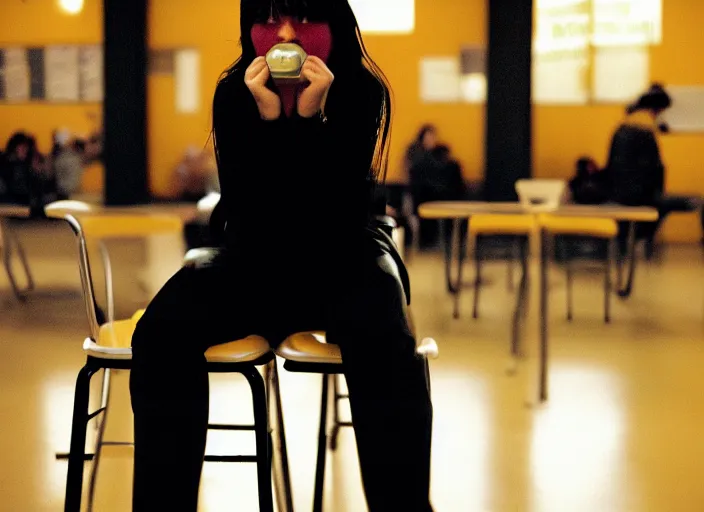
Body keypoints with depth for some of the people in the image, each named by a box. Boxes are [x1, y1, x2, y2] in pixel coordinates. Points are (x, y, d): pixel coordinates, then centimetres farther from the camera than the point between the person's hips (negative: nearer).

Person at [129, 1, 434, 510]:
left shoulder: (362, 90, -11)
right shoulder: (234, 93, -7)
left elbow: (339, 211, -18)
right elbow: (243, 209, -14)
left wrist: (313, 117, -29)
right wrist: (268, 118, -25)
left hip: (342, 255, -1)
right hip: (257, 257, 2)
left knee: (387, 346, -36)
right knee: (161, 331, -27)